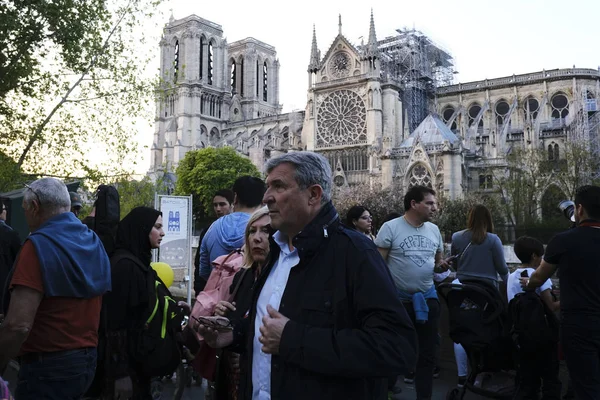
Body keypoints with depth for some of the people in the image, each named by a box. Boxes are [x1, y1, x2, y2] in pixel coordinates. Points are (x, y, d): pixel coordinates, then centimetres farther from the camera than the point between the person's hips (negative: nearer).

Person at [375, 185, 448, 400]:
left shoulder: (434, 230, 6)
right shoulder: (391, 227, -10)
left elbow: (437, 261, 16)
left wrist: (441, 266, -8)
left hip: (427, 298, 4)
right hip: (398, 298, -4)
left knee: (427, 353, 10)